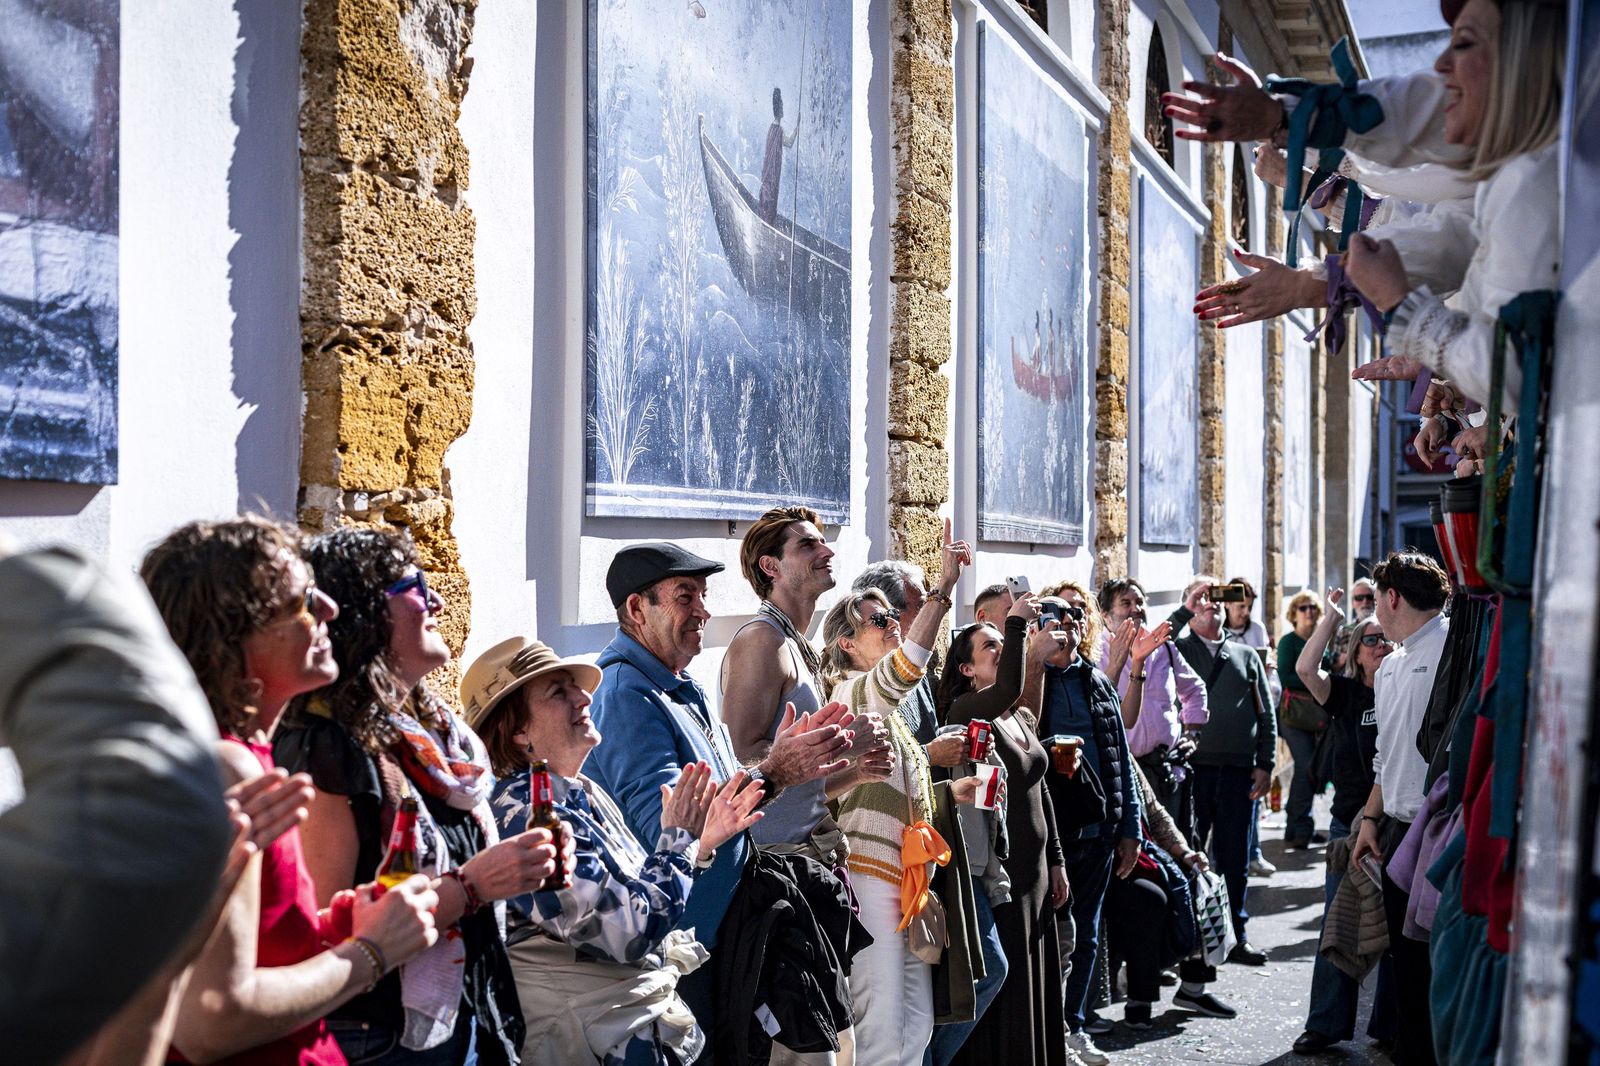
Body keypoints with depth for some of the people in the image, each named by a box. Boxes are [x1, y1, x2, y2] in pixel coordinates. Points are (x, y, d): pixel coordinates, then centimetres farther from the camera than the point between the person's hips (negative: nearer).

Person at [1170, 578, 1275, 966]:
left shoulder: (1246, 656, 15)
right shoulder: (1178, 650, 7)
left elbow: (1266, 715, 14)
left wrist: (1265, 764, 6)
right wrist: (1184, 611, -15)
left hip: (1239, 772, 3)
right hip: (1193, 768, -3)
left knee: (1234, 858, 10)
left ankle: (1235, 935, 21)